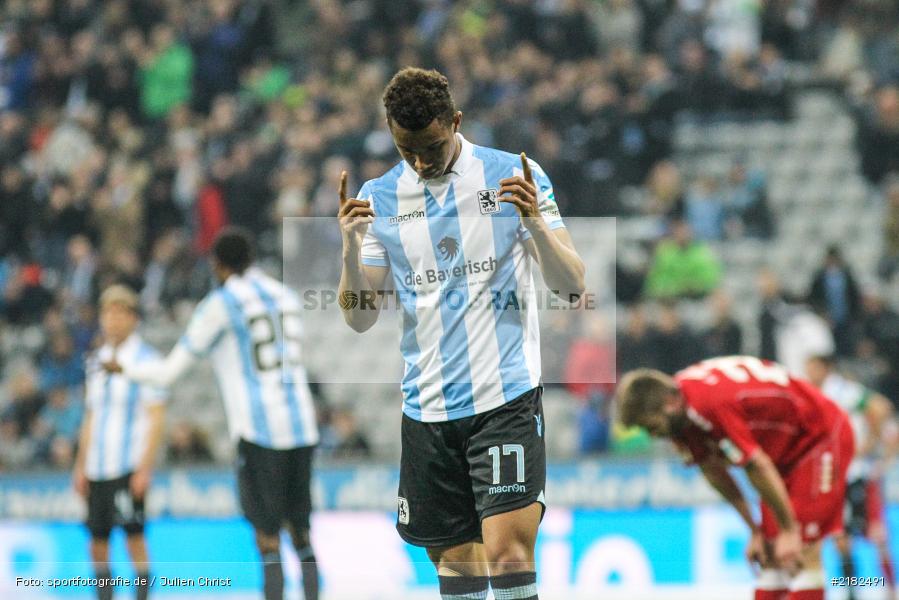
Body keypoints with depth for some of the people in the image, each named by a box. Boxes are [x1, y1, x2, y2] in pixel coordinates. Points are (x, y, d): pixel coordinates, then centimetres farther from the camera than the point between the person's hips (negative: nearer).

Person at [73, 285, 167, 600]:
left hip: (129, 466, -6)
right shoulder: (97, 361, 15)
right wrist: (81, 466, 16)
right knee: (97, 541, 6)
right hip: (97, 468, 6)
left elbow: (156, 419, -9)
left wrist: (144, 468, -16)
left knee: (133, 534, -10)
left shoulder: (145, 359, -5)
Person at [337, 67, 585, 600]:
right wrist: (351, 248, -12)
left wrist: (536, 222, -21)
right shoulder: (378, 198, 7)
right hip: (427, 409, 3)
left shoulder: (514, 176, -1)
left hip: (506, 396, -3)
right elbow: (361, 318, 6)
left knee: (507, 551, -15)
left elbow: (572, 286, -3)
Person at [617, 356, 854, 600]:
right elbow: (713, 471, 3)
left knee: (802, 550, -15)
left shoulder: (713, 405, -34)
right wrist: (755, 531, 5)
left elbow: (757, 467, -28)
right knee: (771, 555, 4)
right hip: (786, 447, 9)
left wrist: (789, 530, -19)